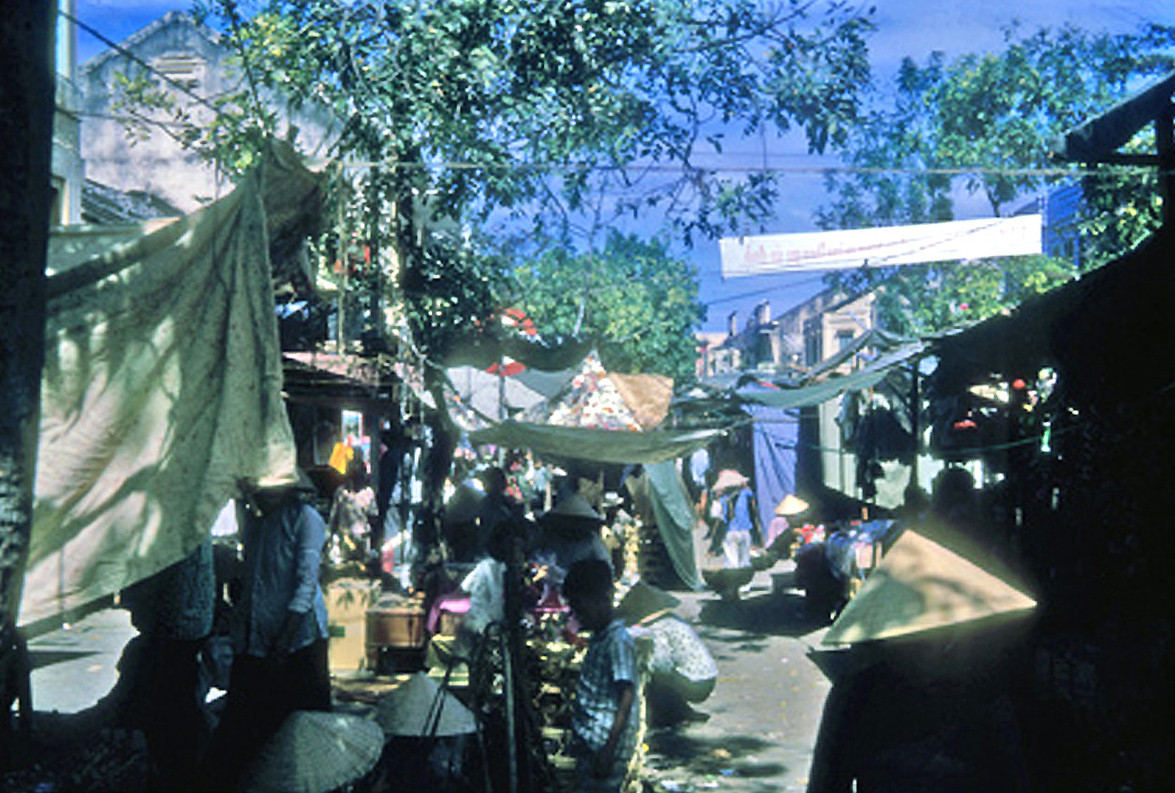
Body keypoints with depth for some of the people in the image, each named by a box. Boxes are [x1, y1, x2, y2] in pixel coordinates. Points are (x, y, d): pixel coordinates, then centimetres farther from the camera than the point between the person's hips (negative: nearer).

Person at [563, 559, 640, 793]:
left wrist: (609, 749, -27)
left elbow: (627, 696, -22)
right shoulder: (598, 638, 14)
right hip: (589, 746, 9)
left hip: (604, 747, -9)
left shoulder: (618, 641, -15)